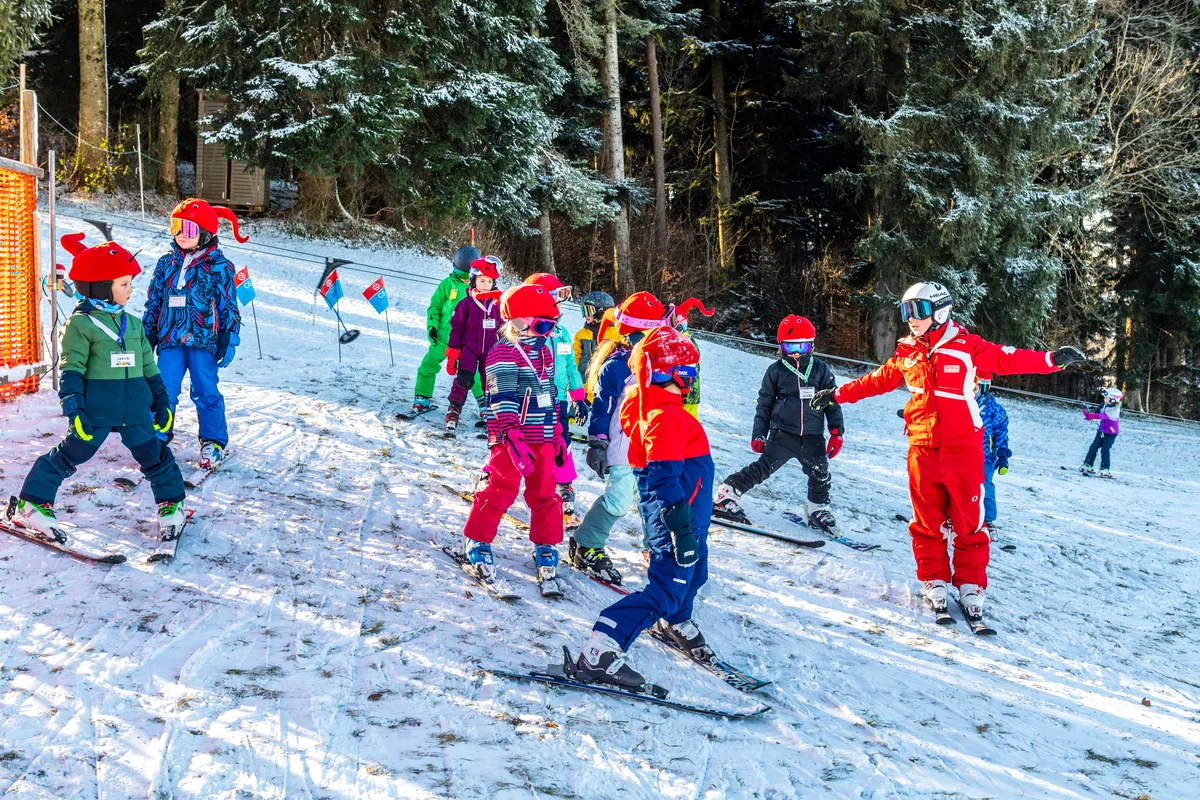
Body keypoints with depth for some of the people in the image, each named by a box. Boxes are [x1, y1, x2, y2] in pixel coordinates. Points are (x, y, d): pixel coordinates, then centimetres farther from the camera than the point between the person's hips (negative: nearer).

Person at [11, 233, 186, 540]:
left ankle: (171, 505, 24)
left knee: (155, 455, 8)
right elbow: (71, 368, -10)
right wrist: (73, 406, -17)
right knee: (69, 455, 1)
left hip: (136, 410, 5)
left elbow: (149, 367, 17)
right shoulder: (80, 323, -7)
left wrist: (162, 401, 16)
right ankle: (31, 505, 12)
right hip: (96, 409, -5)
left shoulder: (132, 323, 12)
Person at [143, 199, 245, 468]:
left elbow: (228, 307, 0)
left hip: (203, 340, -3)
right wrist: (147, 336, 13)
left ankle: (213, 442, 15)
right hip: (170, 339, 3)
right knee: (163, 392, 2)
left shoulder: (218, 266, -1)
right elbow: (153, 302, 15)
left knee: (206, 393, 3)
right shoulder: (166, 263, 10)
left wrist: (228, 341, -4)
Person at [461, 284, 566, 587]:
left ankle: (546, 546, 22)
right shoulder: (503, 354, -12)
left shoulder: (545, 351, 13)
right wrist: (512, 437, -26)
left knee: (545, 492, 10)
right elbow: (502, 400, -18)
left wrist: (556, 434, 21)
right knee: (502, 489, -4)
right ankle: (477, 541, 10)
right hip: (511, 438, -7)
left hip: (542, 438, 7)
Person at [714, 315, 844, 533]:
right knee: (762, 469, -9)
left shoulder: (820, 370, 6)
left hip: (812, 437, 3)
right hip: (782, 434, -2)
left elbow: (832, 401, 9)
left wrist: (837, 432, 3)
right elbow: (764, 404, 8)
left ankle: (818, 509, 35)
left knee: (820, 476, 12)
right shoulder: (776, 371, 3)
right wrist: (759, 434, 5)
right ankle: (725, 498, -3)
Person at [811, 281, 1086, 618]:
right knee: (927, 521, 7)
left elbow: (1009, 360, -10)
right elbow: (877, 381, 21)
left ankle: (970, 584, 11)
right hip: (922, 449, 4)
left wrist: (1051, 360, -22)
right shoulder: (906, 355, 9)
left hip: (963, 448, -3)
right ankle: (935, 581, 20)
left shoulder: (966, 346, -4)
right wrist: (838, 394, 24)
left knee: (969, 521, 0)